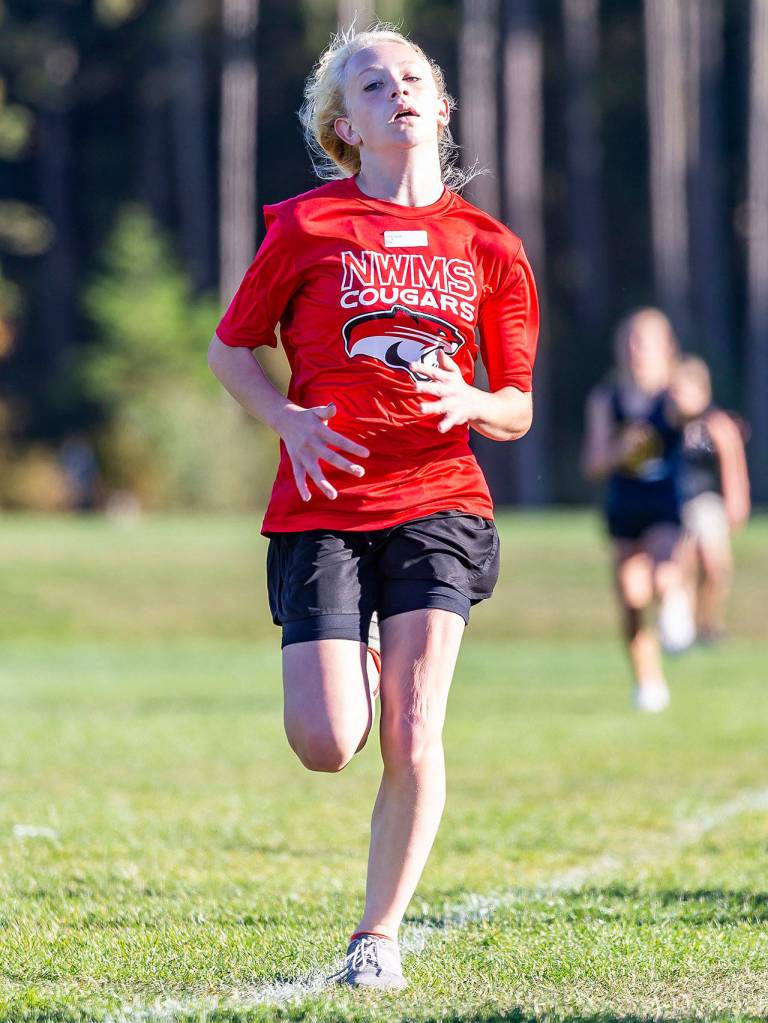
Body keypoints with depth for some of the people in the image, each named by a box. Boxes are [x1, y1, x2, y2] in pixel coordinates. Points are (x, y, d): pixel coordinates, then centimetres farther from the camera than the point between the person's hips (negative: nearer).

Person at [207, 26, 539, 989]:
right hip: (322, 505, -1)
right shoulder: (307, 225, 0)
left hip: (437, 503, 1)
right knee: (326, 747, -10)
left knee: (412, 739, -11)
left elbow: (516, 411, 12)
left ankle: (379, 934, 7)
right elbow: (229, 348, 10)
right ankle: (357, 669, 28)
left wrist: (468, 403, -11)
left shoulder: (487, 247, 6)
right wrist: (290, 421, -7)